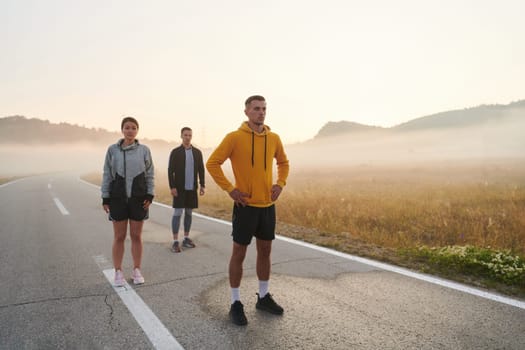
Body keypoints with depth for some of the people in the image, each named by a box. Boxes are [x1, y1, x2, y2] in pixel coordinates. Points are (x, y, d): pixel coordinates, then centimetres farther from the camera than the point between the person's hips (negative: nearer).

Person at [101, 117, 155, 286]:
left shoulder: (144, 150, 0)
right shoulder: (113, 150, -1)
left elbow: (150, 175, 4)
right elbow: (107, 175, 3)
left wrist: (149, 196, -4)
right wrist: (105, 198, 0)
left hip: (138, 199, 1)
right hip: (118, 199, 0)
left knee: (136, 236, 8)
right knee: (119, 237, 7)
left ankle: (136, 271, 22)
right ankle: (118, 272, 20)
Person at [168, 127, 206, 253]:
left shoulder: (197, 152, 6)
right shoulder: (175, 152, -3)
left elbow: (201, 170, 8)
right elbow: (170, 170, -6)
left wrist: (202, 186, 2)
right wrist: (172, 187, -14)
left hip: (192, 188, 3)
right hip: (179, 188, -3)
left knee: (188, 213, 10)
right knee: (177, 213, -4)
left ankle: (186, 239, 20)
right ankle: (175, 242, 1)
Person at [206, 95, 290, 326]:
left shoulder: (274, 138, 4)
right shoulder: (234, 137, -10)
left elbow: (283, 162, 20)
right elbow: (212, 163, -9)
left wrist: (280, 184, 5)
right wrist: (230, 189, -13)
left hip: (268, 205, 5)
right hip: (246, 205, -5)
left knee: (265, 251, 15)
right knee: (239, 253, 4)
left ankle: (264, 297, 32)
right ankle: (236, 304, 18)